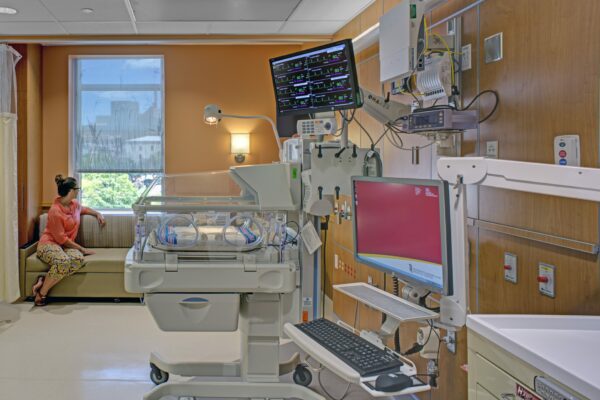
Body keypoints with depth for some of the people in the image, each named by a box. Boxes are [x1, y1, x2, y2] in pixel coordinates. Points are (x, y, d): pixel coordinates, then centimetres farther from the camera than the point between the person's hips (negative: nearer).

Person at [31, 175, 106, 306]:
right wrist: (82, 248, -14)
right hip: (49, 244, -6)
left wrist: (97, 214, 18)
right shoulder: (55, 211, -16)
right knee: (63, 261, -40)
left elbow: (84, 209, 36)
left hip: (67, 244, 7)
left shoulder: (75, 204, 8)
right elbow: (61, 238, -15)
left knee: (78, 259, -31)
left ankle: (44, 280, -21)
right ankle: (42, 292, -21)